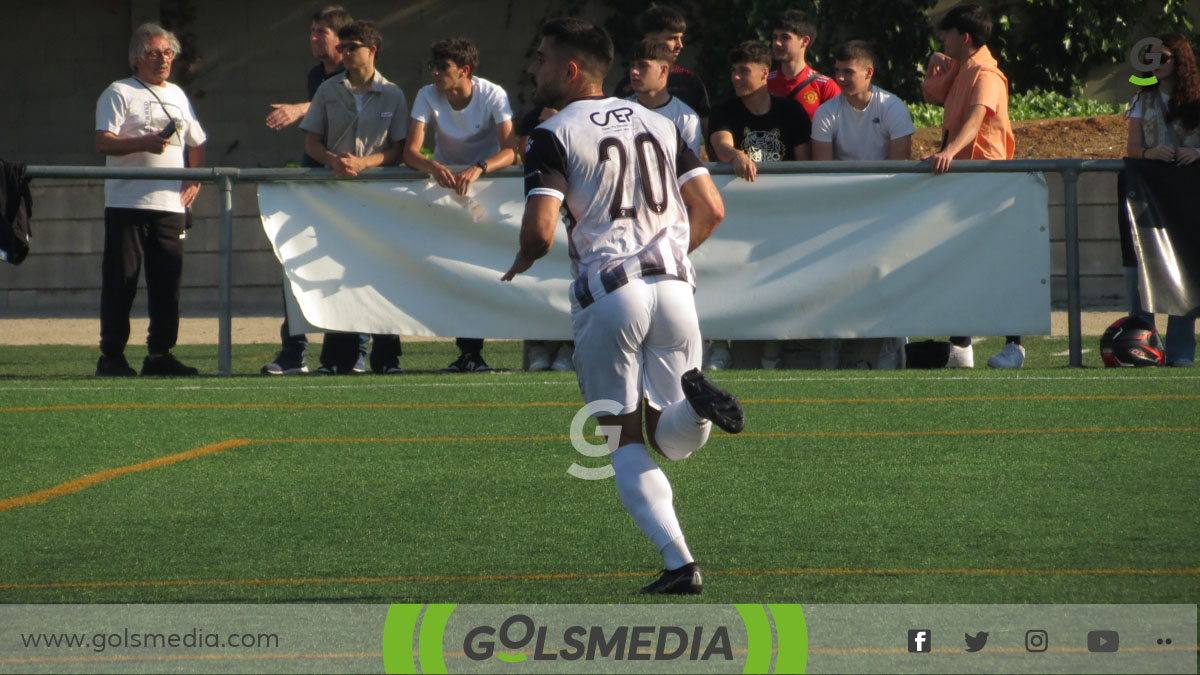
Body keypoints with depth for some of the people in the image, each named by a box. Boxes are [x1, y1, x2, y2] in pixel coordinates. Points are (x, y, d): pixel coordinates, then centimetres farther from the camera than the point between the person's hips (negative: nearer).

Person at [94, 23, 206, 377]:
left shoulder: (177, 96, 20)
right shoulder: (119, 93, 0)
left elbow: (196, 143, 31)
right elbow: (103, 141, -11)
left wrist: (194, 180, 14)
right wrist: (144, 143, -26)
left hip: (171, 204, 5)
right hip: (127, 203, -5)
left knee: (167, 284, 3)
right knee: (120, 282, -5)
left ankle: (160, 354, 10)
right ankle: (112, 356, 1)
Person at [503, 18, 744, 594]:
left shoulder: (554, 135, -2)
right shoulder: (658, 124, 16)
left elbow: (540, 230, -13)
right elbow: (711, 210, 12)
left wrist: (522, 261, 10)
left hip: (608, 290, -4)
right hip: (674, 284, 4)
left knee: (626, 443, 5)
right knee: (673, 440, 12)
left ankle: (678, 563, -10)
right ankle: (693, 396, -22)